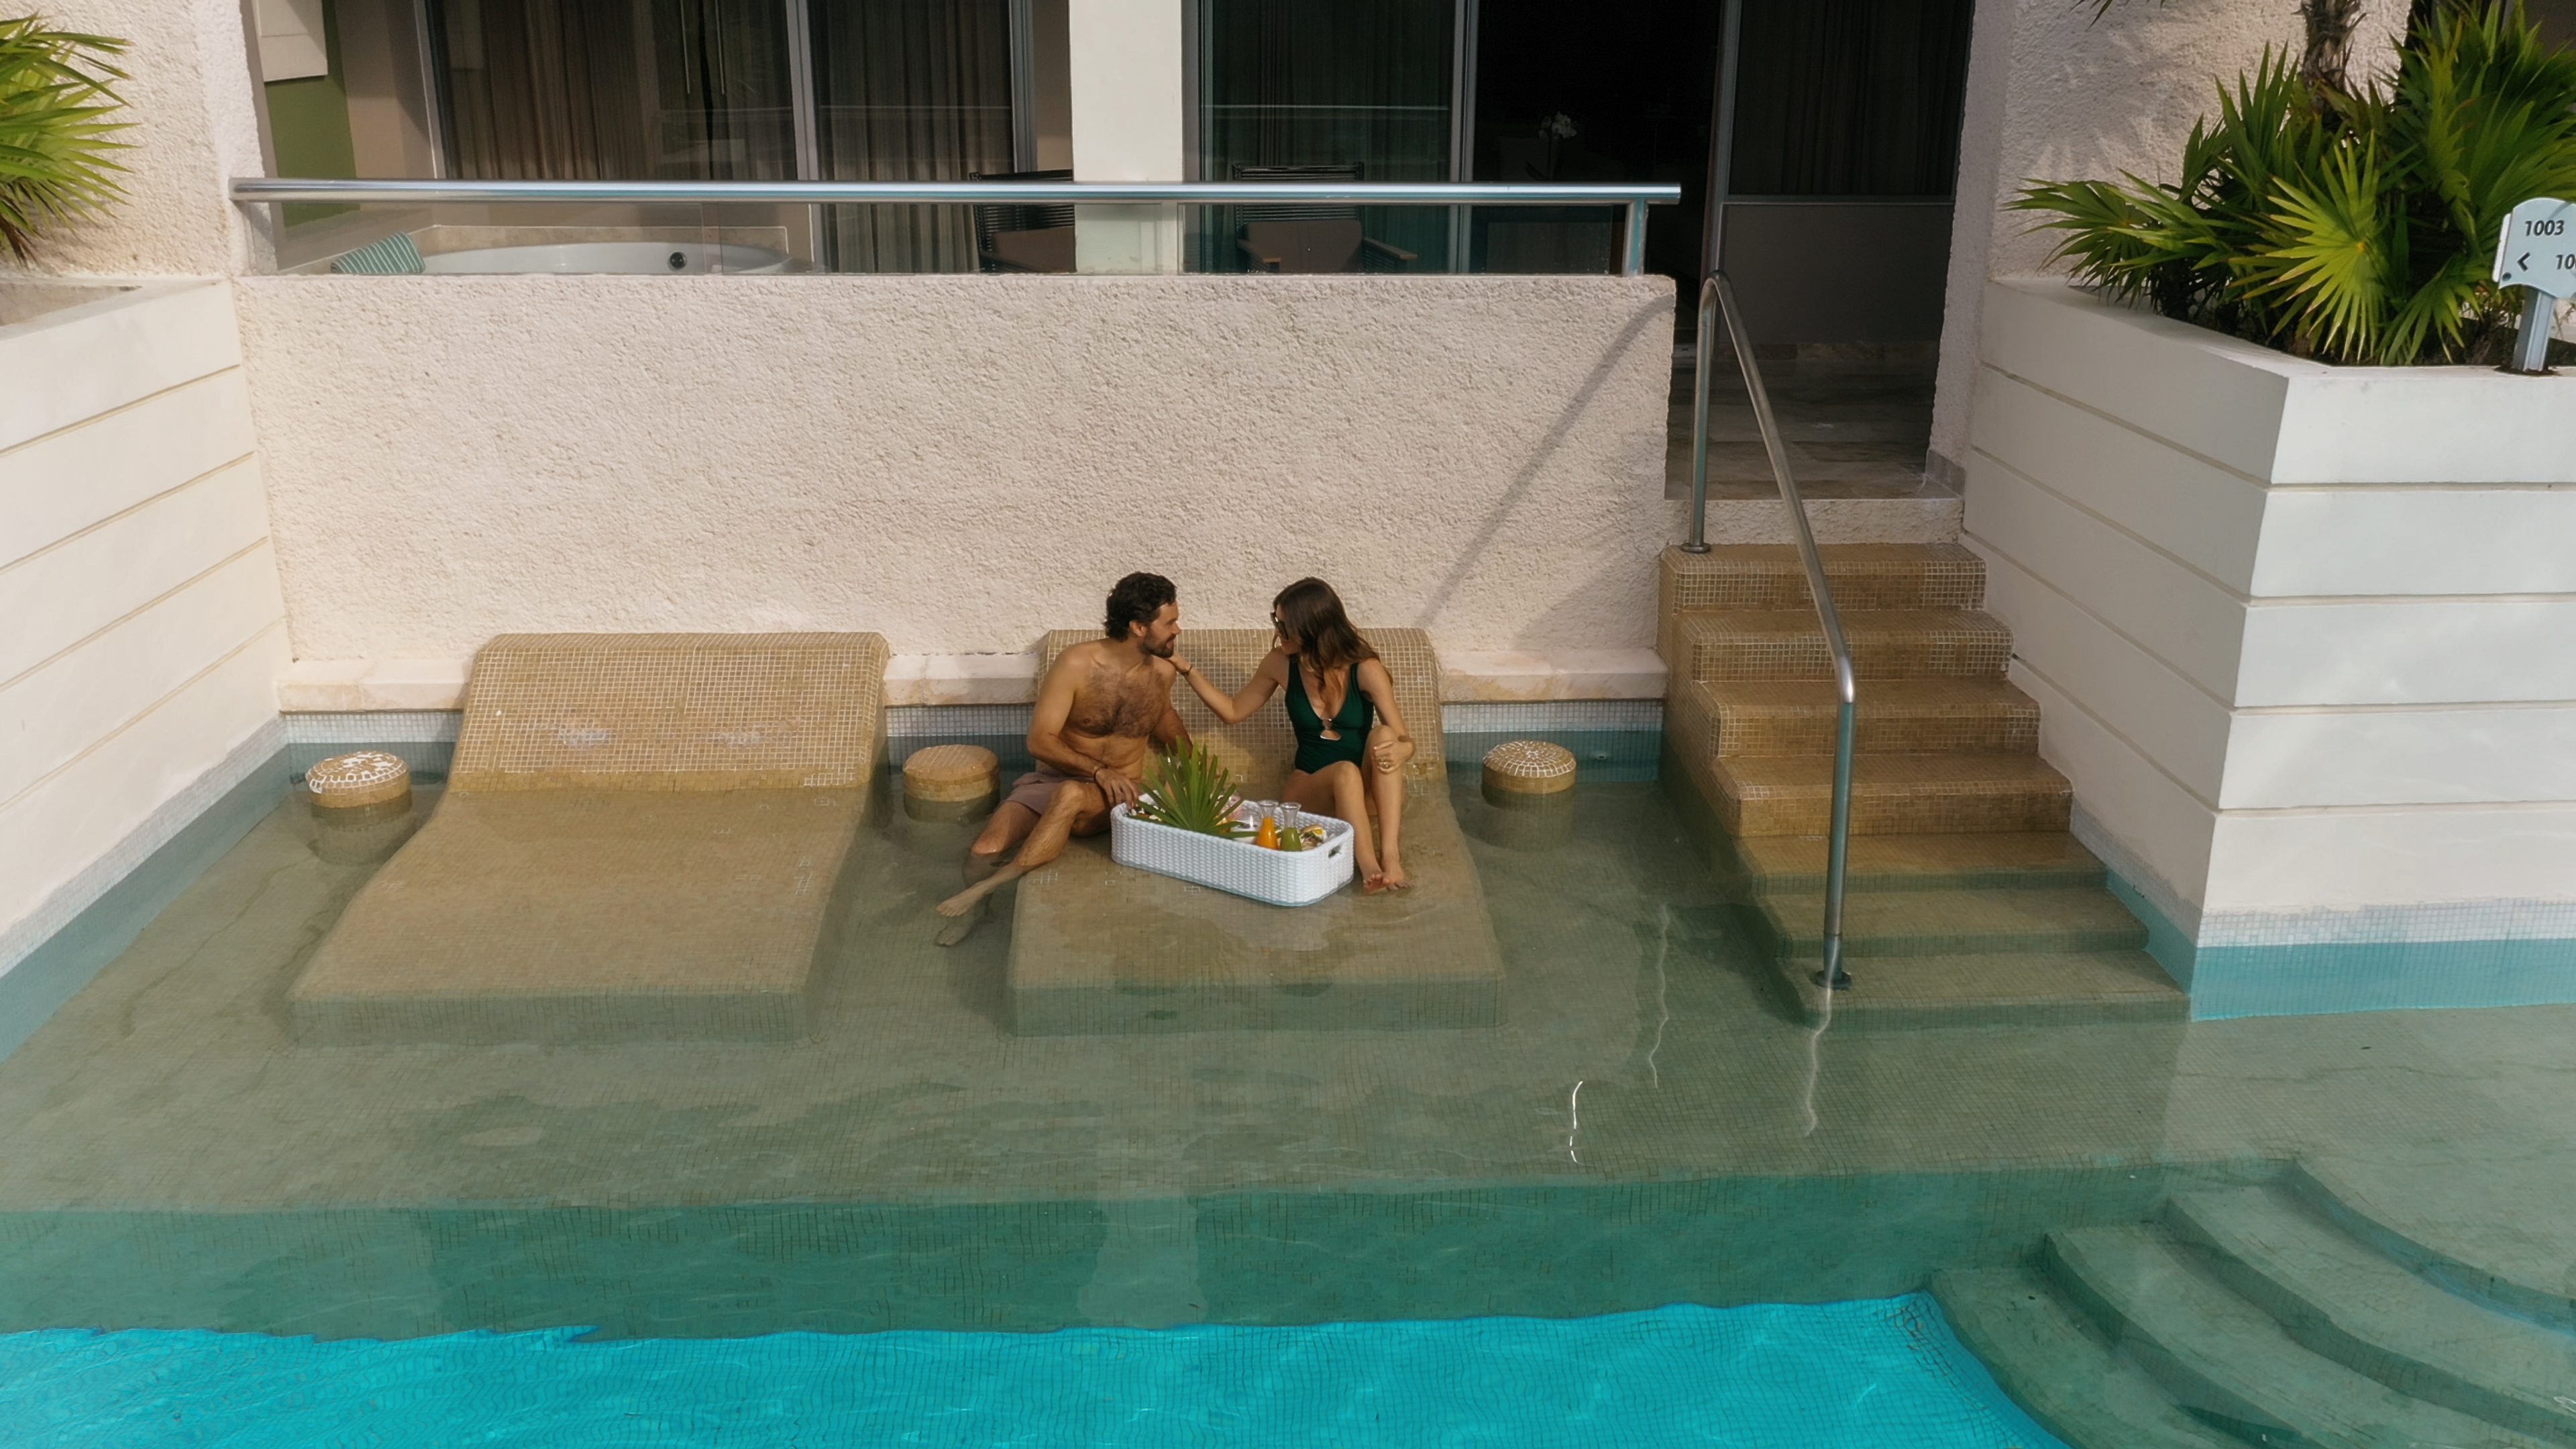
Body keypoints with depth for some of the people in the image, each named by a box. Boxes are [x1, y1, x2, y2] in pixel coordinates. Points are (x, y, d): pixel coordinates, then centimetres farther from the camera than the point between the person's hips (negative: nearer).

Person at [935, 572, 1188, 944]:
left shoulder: (1162, 671, 0)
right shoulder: (1077, 665, -13)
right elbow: (1040, 741, -16)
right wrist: (1099, 771, -27)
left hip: (1114, 798, 1)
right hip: (1050, 781, -1)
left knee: (1071, 795, -37)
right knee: (985, 851, -25)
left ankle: (989, 885, -32)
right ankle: (973, 912, 6)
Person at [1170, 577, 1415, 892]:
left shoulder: (1366, 669, -13)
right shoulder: (1280, 664, -5)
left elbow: (1405, 741, -11)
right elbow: (1234, 711, 10)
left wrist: (1398, 750, -36)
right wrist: (1188, 671, 0)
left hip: (1368, 787, -1)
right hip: (1311, 786, 1)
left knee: (1384, 735, -32)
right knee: (1346, 772, -34)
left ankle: (1391, 855, -42)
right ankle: (1368, 866, -48)